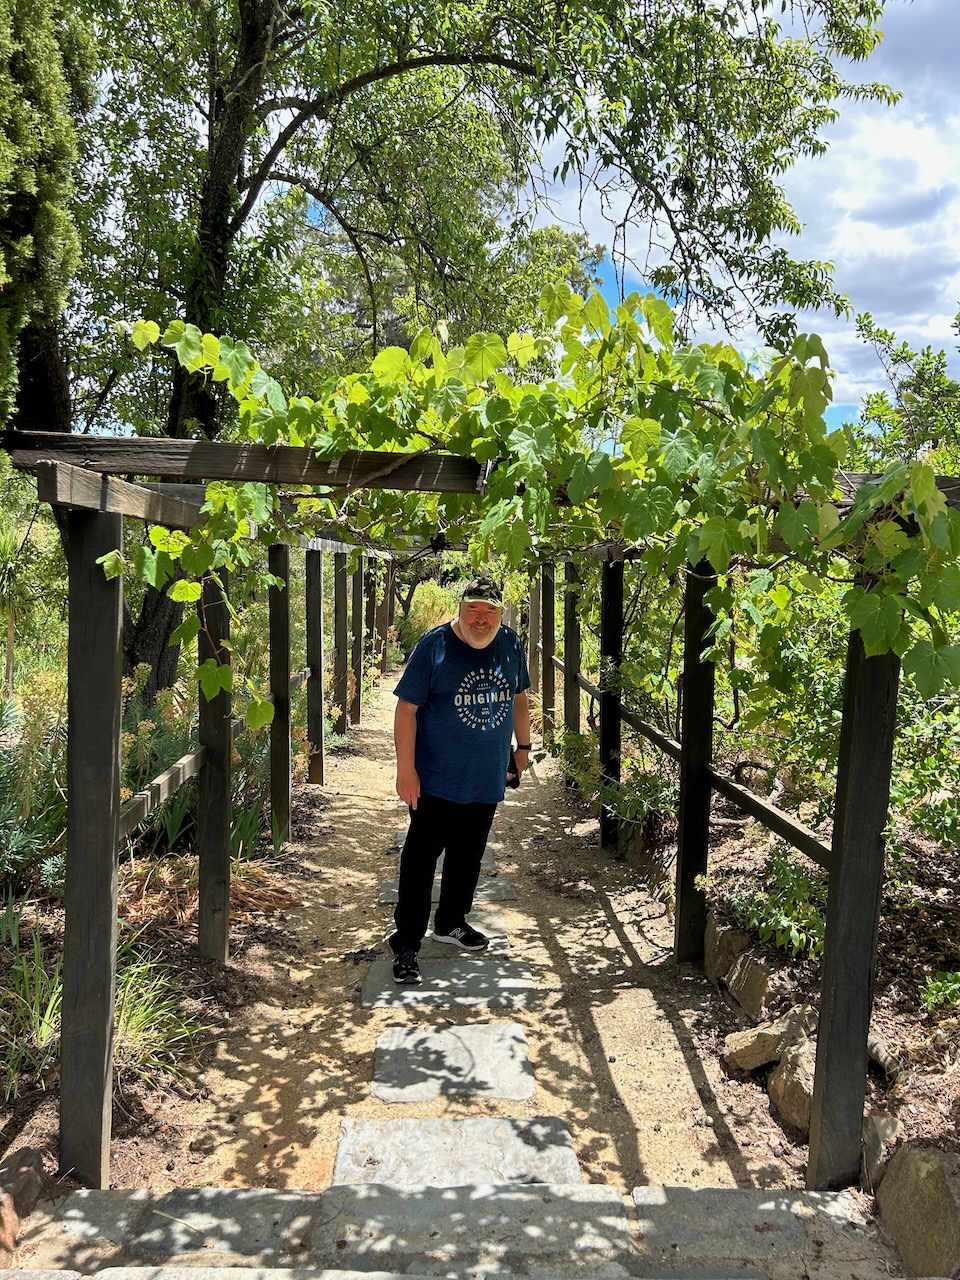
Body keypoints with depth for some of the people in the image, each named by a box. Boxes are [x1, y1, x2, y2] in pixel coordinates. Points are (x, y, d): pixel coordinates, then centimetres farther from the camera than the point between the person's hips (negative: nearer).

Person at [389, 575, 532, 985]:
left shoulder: (511, 644, 2)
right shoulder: (435, 645, -13)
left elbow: (518, 698, 17)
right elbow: (407, 707, -14)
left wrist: (523, 744, 19)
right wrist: (405, 769, -17)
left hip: (487, 778, 5)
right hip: (437, 779, -5)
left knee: (468, 857, 17)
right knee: (420, 860, -2)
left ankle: (451, 922, 36)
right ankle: (405, 945, 6)